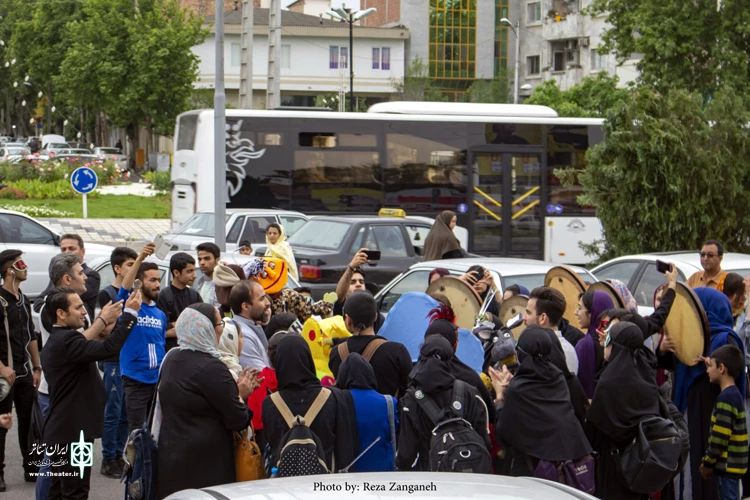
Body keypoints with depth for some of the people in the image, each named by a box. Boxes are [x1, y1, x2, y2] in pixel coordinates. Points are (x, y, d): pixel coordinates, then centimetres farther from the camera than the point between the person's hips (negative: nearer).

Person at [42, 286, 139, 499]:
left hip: (61, 431, 11)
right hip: (73, 431, -11)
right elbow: (108, 348, -31)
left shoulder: (56, 341, 15)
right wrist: (130, 313, -24)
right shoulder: (67, 340, -20)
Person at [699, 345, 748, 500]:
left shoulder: (725, 398, -17)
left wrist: (707, 463, -10)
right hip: (733, 464, 9)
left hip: (727, 464, -9)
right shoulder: (735, 395, 12)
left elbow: (719, 438, -19)